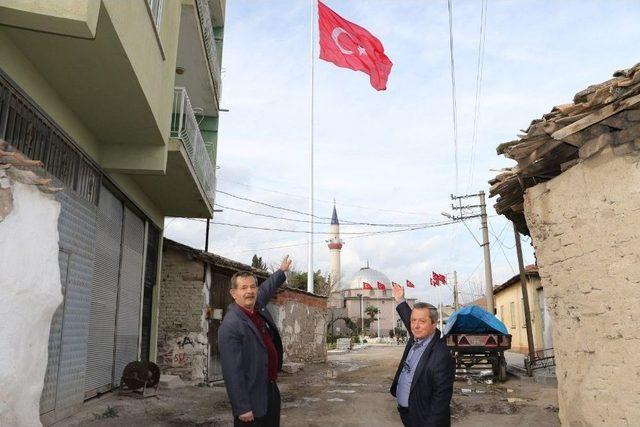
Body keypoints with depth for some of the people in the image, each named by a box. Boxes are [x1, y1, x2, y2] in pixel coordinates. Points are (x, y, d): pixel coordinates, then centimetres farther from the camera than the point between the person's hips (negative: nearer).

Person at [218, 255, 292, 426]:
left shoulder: (258, 307, 3)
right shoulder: (230, 326, -21)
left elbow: (267, 288, 25)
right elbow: (232, 371, -23)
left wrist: (281, 271, 39)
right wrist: (242, 408, -22)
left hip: (271, 390, 8)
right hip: (252, 398, -8)